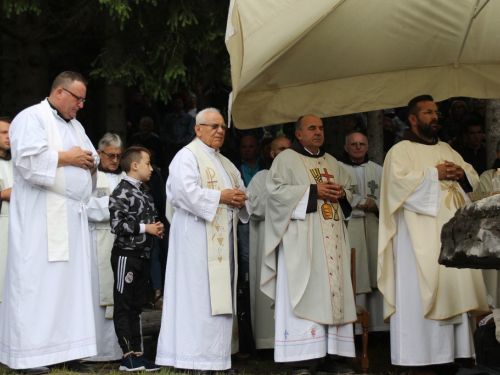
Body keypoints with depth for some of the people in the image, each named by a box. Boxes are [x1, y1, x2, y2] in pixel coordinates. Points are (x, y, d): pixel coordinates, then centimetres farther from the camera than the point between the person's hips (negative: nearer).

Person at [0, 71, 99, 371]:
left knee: (72, 284, 4)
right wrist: (67, 157, -10)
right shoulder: (32, 118, -3)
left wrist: (89, 162, 2)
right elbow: (28, 159, -18)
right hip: (41, 219, -8)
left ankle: (67, 351, 6)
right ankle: (30, 356, -4)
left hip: (73, 218, 8)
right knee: (37, 284, -8)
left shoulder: (76, 126, 23)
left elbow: (93, 162, 25)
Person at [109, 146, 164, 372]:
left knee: (136, 307, 11)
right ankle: (128, 356, -2)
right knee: (123, 306, -3)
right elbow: (117, 224, -19)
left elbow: (151, 219, 26)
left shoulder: (145, 194, 14)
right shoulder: (122, 192, -10)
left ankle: (137, 353, 14)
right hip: (126, 254, -8)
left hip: (143, 256, 8)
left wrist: (157, 228, 4)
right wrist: (145, 228, -15)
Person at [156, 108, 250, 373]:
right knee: (197, 297, -10)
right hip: (197, 239, -8)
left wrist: (240, 200, 0)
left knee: (219, 296, 5)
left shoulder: (225, 163, 23)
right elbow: (186, 192, -18)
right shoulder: (187, 157, -3)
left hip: (223, 239, 8)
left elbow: (241, 192, 23)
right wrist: (221, 196, -15)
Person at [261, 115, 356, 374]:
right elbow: (276, 189, -10)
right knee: (304, 294, -10)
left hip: (332, 237, 6)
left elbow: (349, 187, 24)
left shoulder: (331, 162, 21)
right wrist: (313, 191, -14)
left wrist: (342, 193, 0)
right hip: (302, 239, -6)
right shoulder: (286, 159, 2)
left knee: (333, 291, 2)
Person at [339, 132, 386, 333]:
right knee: (353, 278, -10)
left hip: (374, 229, 4)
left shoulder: (378, 170, 19)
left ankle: (377, 323, 3)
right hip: (349, 231, -4)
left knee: (375, 277, 0)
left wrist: (375, 204, -6)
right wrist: (363, 201, -8)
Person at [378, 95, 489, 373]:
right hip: (421, 235, -7)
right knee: (422, 295, -10)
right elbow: (400, 181, -15)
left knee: (453, 287, 3)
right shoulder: (401, 151, 1)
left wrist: (461, 174, -4)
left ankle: (452, 352, 7)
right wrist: (435, 174, -12)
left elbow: (474, 178, 17)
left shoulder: (447, 149, 21)